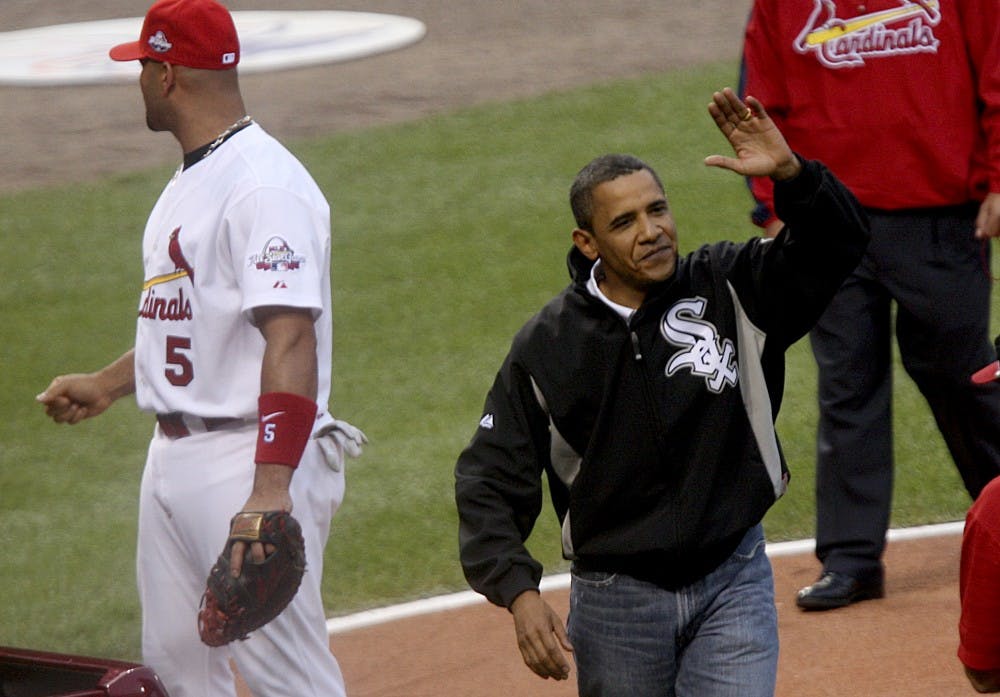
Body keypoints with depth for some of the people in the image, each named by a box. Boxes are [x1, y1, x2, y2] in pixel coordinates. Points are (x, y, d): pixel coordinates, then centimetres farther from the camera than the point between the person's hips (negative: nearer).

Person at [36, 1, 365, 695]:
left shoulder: (265, 186, -17)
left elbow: (290, 340, -25)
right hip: (174, 453, 10)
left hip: (249, 460, -10)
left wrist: (271, 491, -32)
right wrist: (106, 383, 33)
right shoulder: (189, 184, 16)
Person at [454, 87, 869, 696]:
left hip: (733, 582, 0)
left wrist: (789, 173, -33)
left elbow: (838, 244, -13)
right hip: (617, 598, 0)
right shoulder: (547, 346, -6)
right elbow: (490, 481, -3)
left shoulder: (730, 290, -4)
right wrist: (520, 594, -17)